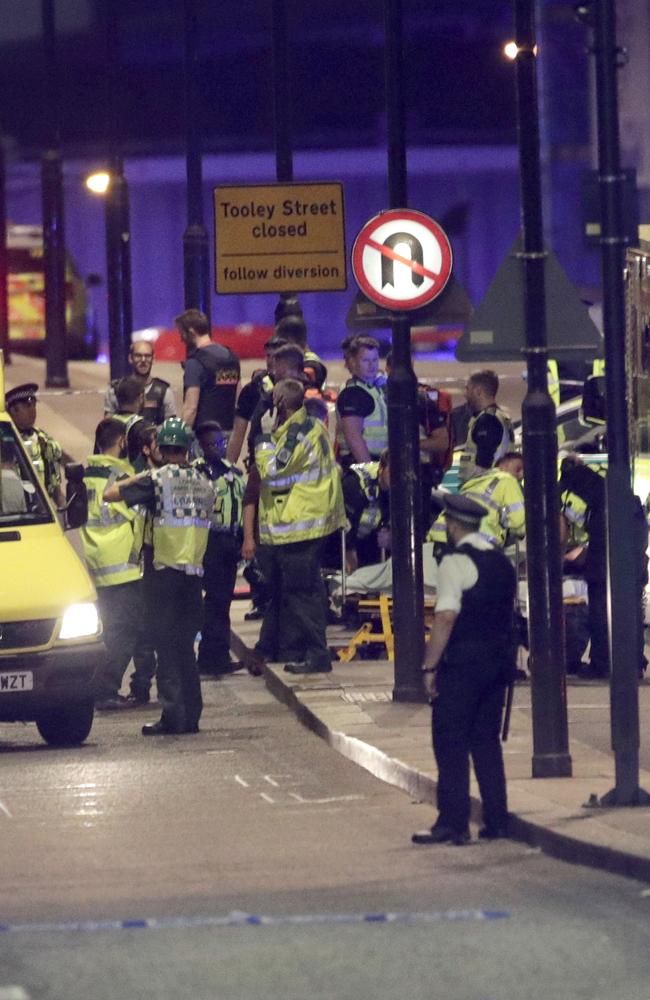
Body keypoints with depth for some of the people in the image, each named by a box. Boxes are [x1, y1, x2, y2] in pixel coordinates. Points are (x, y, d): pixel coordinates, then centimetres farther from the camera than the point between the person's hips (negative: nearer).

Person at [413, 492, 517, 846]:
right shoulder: (502, 562, 12)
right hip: (499, 658, 8)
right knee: (486, 740, 14)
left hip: (463, 662, -8)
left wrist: (429, 666, -16)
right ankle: (496, 820, 13)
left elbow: (445, 618, -19)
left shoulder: (455, 563, -13)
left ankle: (453, 823, -7)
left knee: (450, 742, -4)